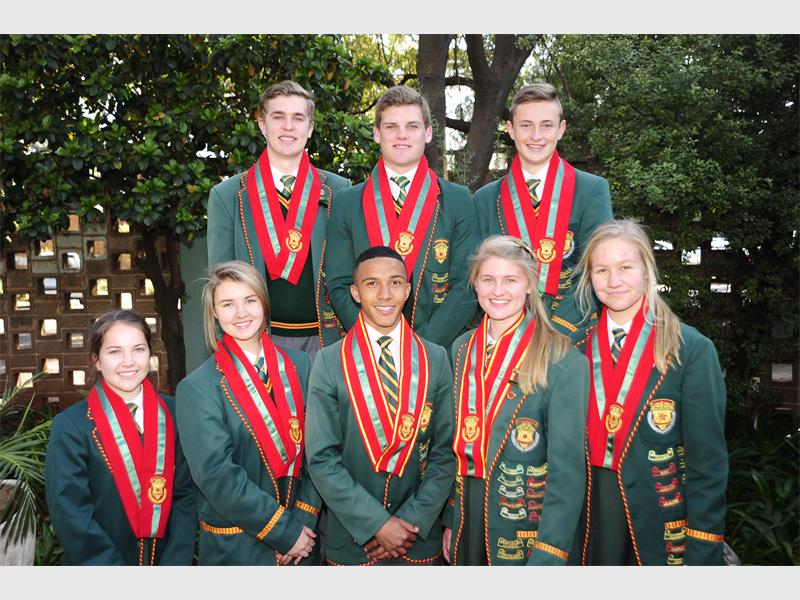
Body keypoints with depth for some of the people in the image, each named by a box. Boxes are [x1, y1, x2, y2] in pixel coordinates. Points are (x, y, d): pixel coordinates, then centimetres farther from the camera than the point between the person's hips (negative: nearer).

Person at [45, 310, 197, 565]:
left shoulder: (174, 413, 1)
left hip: (166, 559, 0)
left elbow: (186, 495, 0)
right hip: (99, 563, 0)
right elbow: (71, 516, -10)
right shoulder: (70, 427, -7)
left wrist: (175, 563, -10)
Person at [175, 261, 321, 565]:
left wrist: (304, 520, -9)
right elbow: (217, 474, -15)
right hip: (238, 548, -3)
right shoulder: (197, 388, -10)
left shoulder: (300, 364, 0)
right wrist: (284, 531, -15)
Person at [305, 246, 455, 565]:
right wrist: (377, 524, -14)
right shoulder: (329, 362, -8)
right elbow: (321, 458, -10)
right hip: (351, 537, -1)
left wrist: (413, 522, -10)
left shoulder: (436, 359, -2)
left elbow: (445, 452, -2)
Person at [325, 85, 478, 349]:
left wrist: (423, 344, -12)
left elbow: (466, 287, -1)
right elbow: (339, 285, 2)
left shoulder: (458, 201, 4)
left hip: (437, 348, 0)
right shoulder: (346, 202, 6)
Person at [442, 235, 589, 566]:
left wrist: (547, 559, -19)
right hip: (468, 517, 5)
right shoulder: (462, 349, 1)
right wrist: (450, 520, 7)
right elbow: (454, 444, 7)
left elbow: (568, 468, -17)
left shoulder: (564, 362, -16)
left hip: (530, 526, -5)